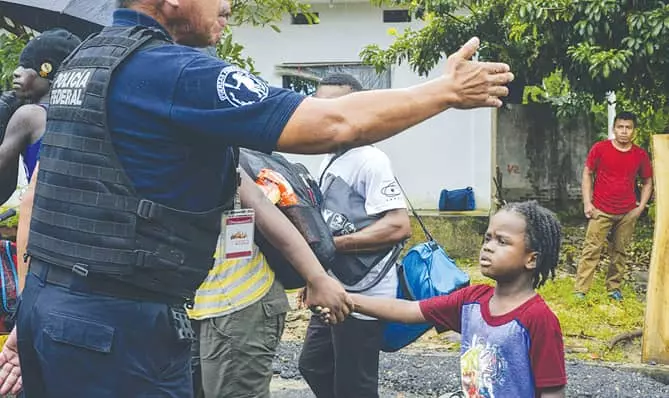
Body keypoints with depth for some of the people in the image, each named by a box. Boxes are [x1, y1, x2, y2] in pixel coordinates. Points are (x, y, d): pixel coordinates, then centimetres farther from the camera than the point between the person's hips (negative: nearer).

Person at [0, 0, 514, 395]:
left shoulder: (83, 62, 14)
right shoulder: (174, 70, -15)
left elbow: (46, 183, 17)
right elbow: (334, 123, -18)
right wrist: (446, 91, -4)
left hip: (44, 301, 9)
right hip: (118, 321, -9)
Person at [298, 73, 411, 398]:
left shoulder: (369, 160, -17)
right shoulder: (330, 161, 12)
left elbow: (399, 226, -26)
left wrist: (334, 244, -24)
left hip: (362, 296, -10)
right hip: (335, 292, 10)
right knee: (314, 367, 22)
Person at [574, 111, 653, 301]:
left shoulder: (641, 155, 1)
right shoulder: (600, 148, -4)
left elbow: (647, 182, 13)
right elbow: (587, 174, 3)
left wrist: (641, 206, 2)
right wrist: (587, 203, -4)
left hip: (628, 213, 2)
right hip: (601, 211, -2)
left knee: (620, 251, 7)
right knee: (591, 250, -4)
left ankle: (614, 288, 19)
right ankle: (580, 291, -4)